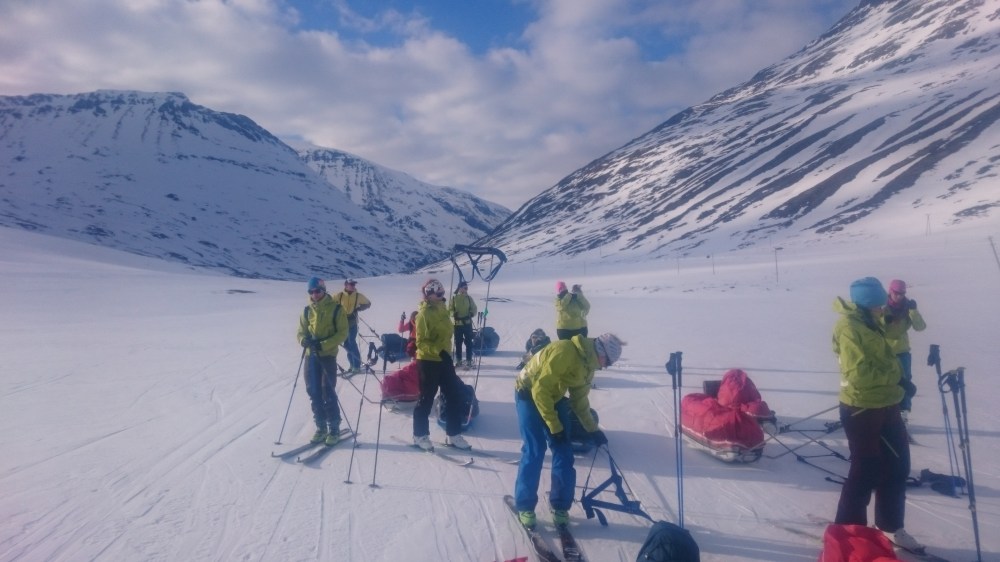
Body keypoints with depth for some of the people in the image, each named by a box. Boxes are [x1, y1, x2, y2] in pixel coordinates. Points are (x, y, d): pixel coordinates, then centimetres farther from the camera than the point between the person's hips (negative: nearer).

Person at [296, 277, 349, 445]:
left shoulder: (335, 309, -5)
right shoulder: (307, 310, 8)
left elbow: (342, 333, -8)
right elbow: (301, 331, 12)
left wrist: (323, 344, -20)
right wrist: (304, 340, -12)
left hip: (328, 355, -5)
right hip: (311, 356, 5)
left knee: (328, 393, -5)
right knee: (314, 393, 8)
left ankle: (334, 429, 6)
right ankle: (321, 428, 21)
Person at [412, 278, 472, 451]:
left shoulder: (442, 309, 7)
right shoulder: (424, 314, -16)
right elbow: (421, 342, -19)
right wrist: (438, 351, -32)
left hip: (444, 360, 8)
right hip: (428, 361, -8)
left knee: (456, 396, 9)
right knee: (427, 399, 4)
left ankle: (453, 435, 20)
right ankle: (420, 435, 22)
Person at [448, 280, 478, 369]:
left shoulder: (469, 298, 2)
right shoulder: (454, 299, -3)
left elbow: (474, 308, 8)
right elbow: (449, 310, 3)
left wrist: (471, 314, -11)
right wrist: (454, 314, -16)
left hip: (468, 323, 1)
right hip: (457, 324, 0)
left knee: (468, 342, 0)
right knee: (458, 343, 9)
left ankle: (469, 361, 6)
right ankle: (459, 360, 21)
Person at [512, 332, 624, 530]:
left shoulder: (588, 364, -1)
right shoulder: (564, 352, -30)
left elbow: (580, 400, 11)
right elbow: (540, 389, -28)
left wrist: (593, 429, 8)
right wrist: (554, 425, -23)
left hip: (553, 397, 8)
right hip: (529, 394, -8)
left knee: (563, 452, 0)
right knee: (534, 451, -12)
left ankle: (560, 506, 14)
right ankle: (524, 506, 4)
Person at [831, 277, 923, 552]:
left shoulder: (869, 324, 12)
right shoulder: (849, 328, -19)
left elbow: (886, 360, 18)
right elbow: (859, 373, -25)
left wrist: (896, 377, 1)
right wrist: (892, 375, -12)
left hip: (885, 406, 10)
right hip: (862, 410, -10)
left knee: (897, 467, 19)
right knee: (866, 472, 0)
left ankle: (889, 526, 36)